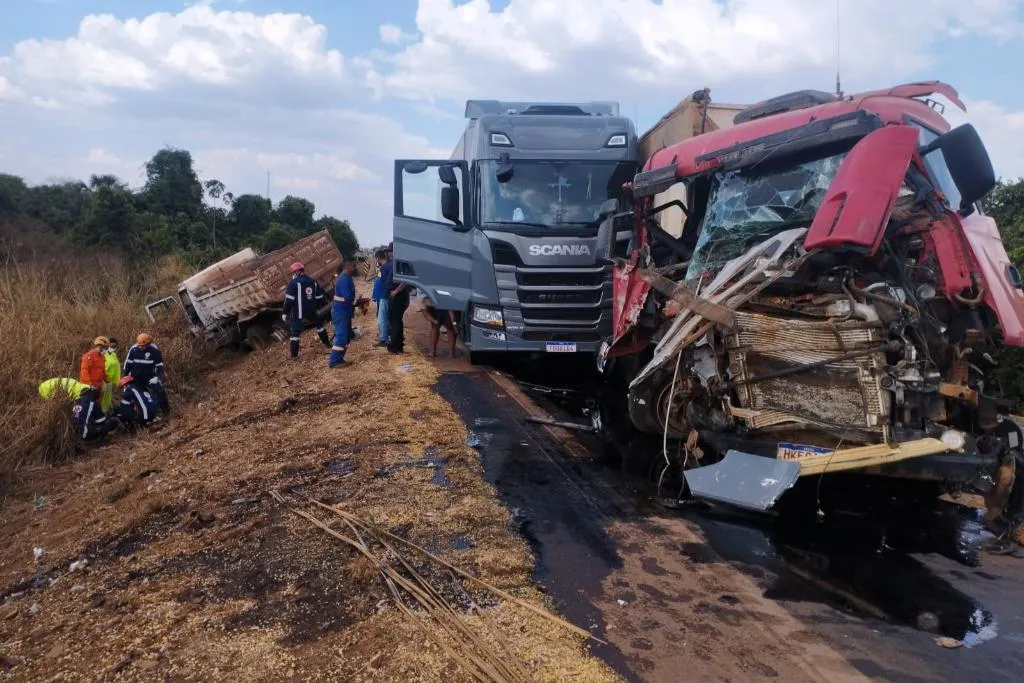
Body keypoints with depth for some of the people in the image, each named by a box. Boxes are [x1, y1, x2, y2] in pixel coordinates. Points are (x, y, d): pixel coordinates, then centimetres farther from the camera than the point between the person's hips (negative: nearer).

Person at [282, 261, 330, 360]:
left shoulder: (294, 283, -11)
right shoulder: (313, 282, 7)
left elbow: (289, 300, -14)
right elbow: (319, 297, 14)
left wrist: (285, 313, -8)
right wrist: (317, 308, 27)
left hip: (298, 314, -4)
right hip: (311, 312, 4)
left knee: (295, 332, 1)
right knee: (319, 324, 28)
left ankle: (294, 355, 1)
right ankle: (327, 343, 37)